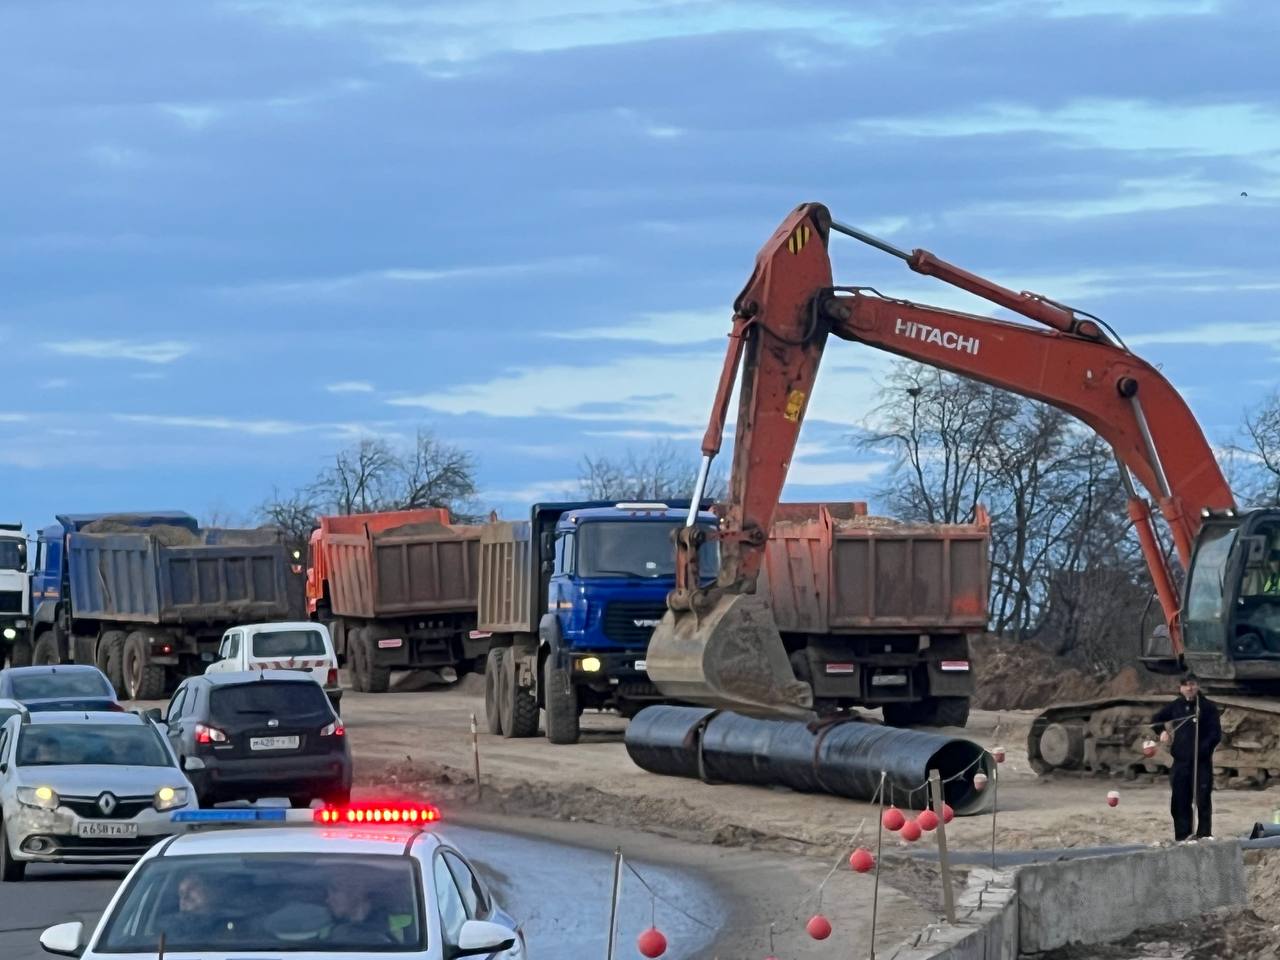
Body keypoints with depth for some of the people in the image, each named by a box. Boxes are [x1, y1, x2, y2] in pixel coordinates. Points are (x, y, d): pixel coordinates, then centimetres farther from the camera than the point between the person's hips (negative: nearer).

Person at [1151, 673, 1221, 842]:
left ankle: (1204, 833, -1)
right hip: (1181, 760, 3)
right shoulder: (1175, 707, 9)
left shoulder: (1208, 707, 0)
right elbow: (1156, 720, 24)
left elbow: (1216, 733, -4)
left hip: (1202, 760, -3)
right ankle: (1182, 834, 6)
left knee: (1203, 797, -5)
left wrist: (1203, 748, -18)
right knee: (1180, 799, 1)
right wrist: (1162, 731, 5)